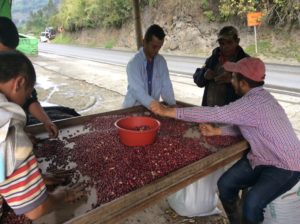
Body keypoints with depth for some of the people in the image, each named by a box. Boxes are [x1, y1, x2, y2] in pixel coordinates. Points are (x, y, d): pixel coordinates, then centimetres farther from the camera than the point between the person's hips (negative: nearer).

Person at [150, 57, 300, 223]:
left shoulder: (253, 103, -30)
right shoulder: (257, 96, 0)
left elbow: (212, 114, -34)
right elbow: (242, 127, 9)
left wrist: (168, 112, -31)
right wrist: (216, 131, -6)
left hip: (285, 166, -9)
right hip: (260, 158, 9)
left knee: (252, 203, -28)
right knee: (225, 184, 2)